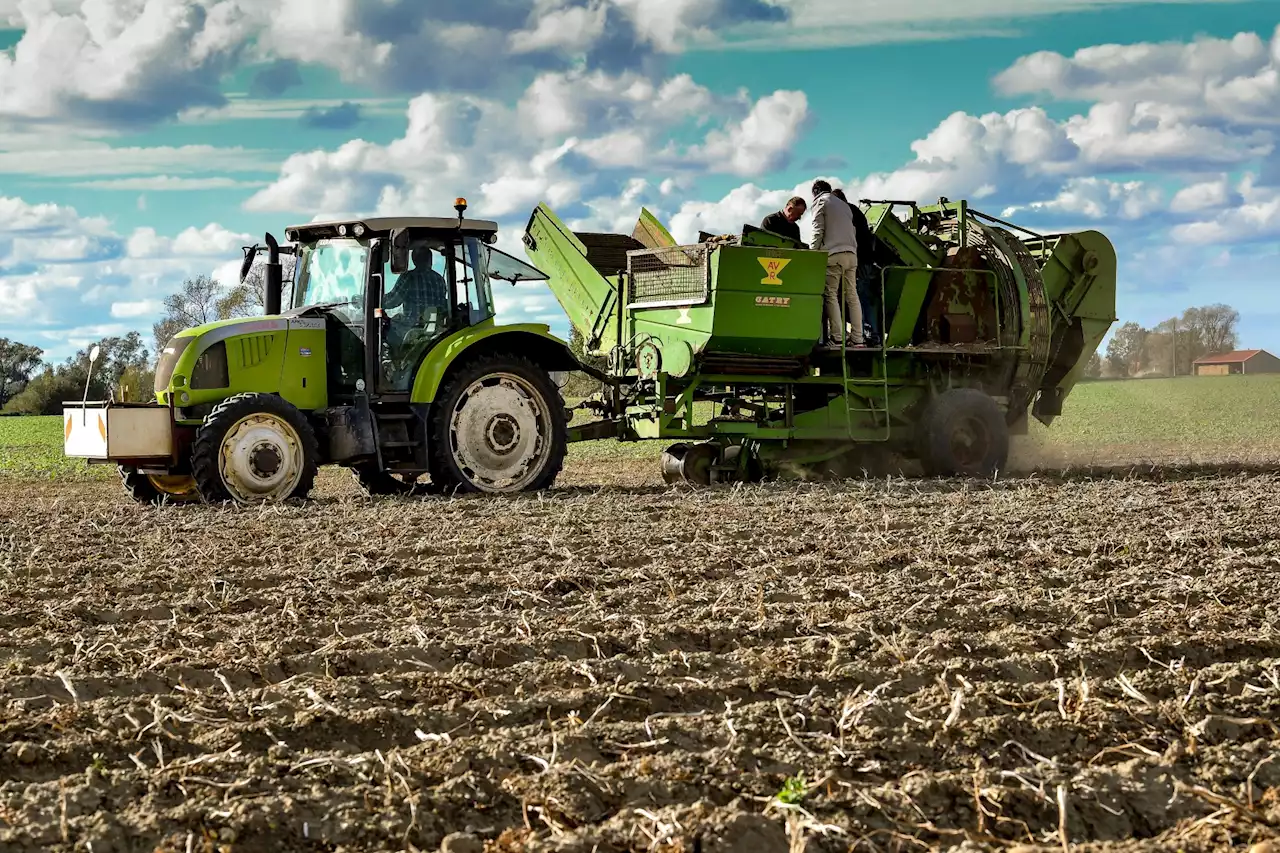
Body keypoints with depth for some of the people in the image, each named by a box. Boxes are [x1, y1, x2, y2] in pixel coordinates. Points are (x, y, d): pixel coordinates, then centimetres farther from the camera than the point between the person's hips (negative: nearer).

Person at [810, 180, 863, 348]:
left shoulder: (820, 202, 7)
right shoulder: (844, 205, 28)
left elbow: (818, 231, -4)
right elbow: (853, 231, 21)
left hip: (832, 254, -6)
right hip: (851, 254, 6)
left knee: (831, 295, -6)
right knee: (852, 296, 3)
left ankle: (836, 338, -15)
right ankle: (857, 338, -3)